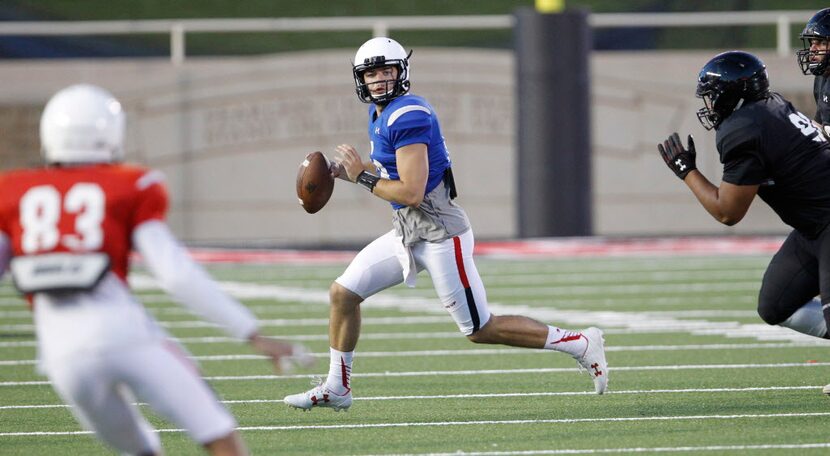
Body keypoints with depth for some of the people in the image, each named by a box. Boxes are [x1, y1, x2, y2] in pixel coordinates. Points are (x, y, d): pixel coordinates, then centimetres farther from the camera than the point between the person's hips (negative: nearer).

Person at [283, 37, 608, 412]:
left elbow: (411, 192, -23)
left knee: (481, 330, -2)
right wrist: (346, 170, 9)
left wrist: (362, 176, -13)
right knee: (343, 293, 7)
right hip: (408, 233, 9)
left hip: (439, 233, -9)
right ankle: (336, 388, 19)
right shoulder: (380, 113, 10)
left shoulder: (408, 115, -20)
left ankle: (581, 345, 7)